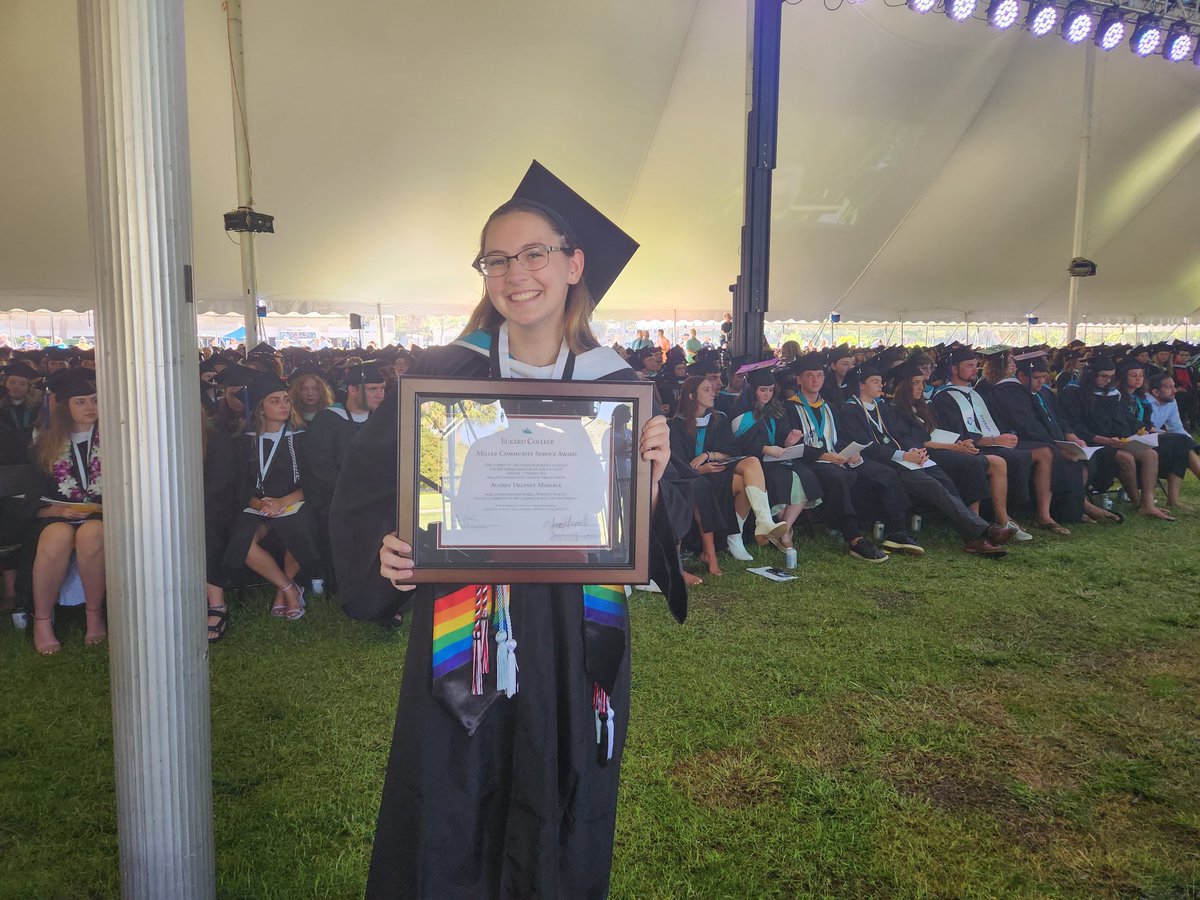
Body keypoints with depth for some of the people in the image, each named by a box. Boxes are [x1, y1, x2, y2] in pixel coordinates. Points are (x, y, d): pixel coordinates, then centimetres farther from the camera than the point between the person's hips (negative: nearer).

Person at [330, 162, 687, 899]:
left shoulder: (617, 387, -1)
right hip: (460, 648, -1)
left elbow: (642, 535, 3)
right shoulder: (443, 377, -5)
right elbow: (366, 493, 1)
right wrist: (386, 551, -17)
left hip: (575, 651, 1)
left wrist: (653, 474, -16)